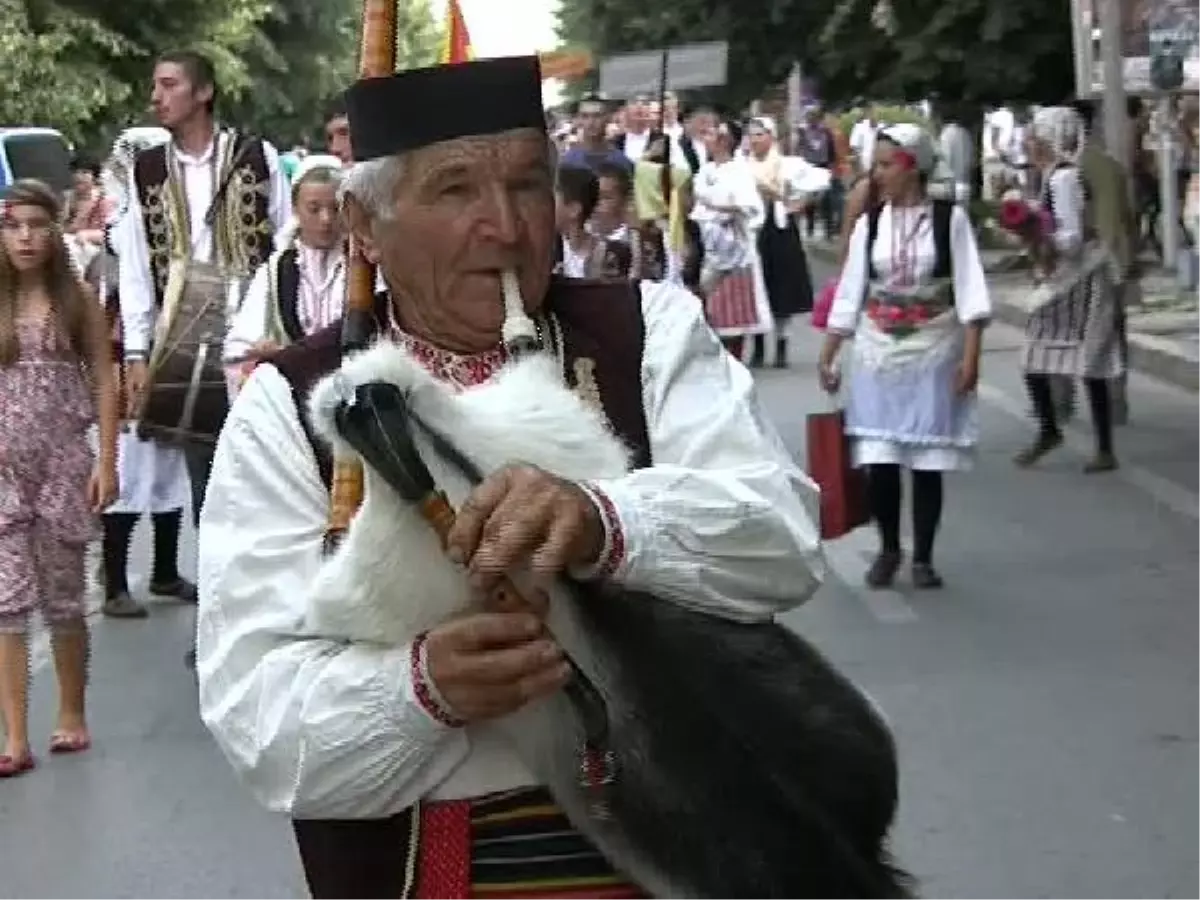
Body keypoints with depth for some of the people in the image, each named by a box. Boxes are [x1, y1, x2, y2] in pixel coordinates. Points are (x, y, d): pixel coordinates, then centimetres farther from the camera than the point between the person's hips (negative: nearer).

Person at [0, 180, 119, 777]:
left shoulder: (78, 301, 3)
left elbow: (104, 383, 2)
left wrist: (106, 462, -4)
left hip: (63, 464, 0)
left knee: (63, 596, 9)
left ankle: (72, 716, 25)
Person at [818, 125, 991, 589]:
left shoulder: (949, 219, -4)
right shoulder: (869, 223, 4)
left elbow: (969, 289, -6)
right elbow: (850, 293, 7)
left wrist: (970, 354, -13)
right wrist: (827, 355, 5)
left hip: (933, 350, -2)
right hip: (877, 350, 2)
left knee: (928, 462, 1)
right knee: (878, 460, -3)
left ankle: (923, 558, 14)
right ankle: (888, 549, 18)